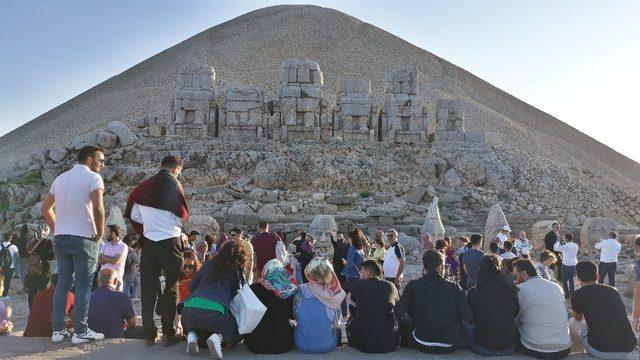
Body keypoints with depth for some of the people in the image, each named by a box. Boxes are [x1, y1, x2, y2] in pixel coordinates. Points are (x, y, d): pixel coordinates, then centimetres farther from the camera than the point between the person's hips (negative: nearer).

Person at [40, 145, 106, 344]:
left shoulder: (61, 178, 15)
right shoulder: (93, 177, -7)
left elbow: (45, 207, 18)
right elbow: (98, 208, -20)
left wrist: (57, 229, 18)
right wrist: (100, 233, -8)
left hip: (60, 238, 7)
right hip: (83, 238, -7)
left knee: (63, 283, 11)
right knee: (83, 284, -1)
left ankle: (58, 329, 14)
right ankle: (80, 331, 1)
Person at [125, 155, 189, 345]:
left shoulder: (144, 186, 8)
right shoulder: (173, 184, -7)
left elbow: (134, 215, 11)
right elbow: (182, 215, -7)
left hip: (148, 242, 4)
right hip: (170, 241, -4)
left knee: (148, 288, 9)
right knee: (171, 287, 4)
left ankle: (149, 333, 13)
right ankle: (168, 333, 3)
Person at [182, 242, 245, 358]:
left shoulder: (209, 264, 21)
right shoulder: (237, 270, 13)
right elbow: (234, 295, 16)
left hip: (189, 309, 4)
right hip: (215, 312, -4)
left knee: (188, 322, 40)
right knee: (238, 332, 24)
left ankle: (192, 335, 6)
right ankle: (218, 337, -7)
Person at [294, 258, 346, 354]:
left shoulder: (301, 290, -10)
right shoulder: (333, 293, -9)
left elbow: (295, 315, 2)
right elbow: (336, 322, 1)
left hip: (302, 346, 0)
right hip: (327, 346, 0)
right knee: (337, 330, 32)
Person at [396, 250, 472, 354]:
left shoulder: (413, 286, -8)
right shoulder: (454, 287, -8)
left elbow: (397, 313, -11)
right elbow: (468, 317, -10)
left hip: (422, 345, 0)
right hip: (449, 347, 0)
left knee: (403, 322, 26)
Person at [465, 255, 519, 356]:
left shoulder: (473, 292, -15)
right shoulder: (511, 290, -10)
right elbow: (515, 314, 10)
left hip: (483, 349, -2)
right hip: (509, 348, 3)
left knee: (465, 324, 24)